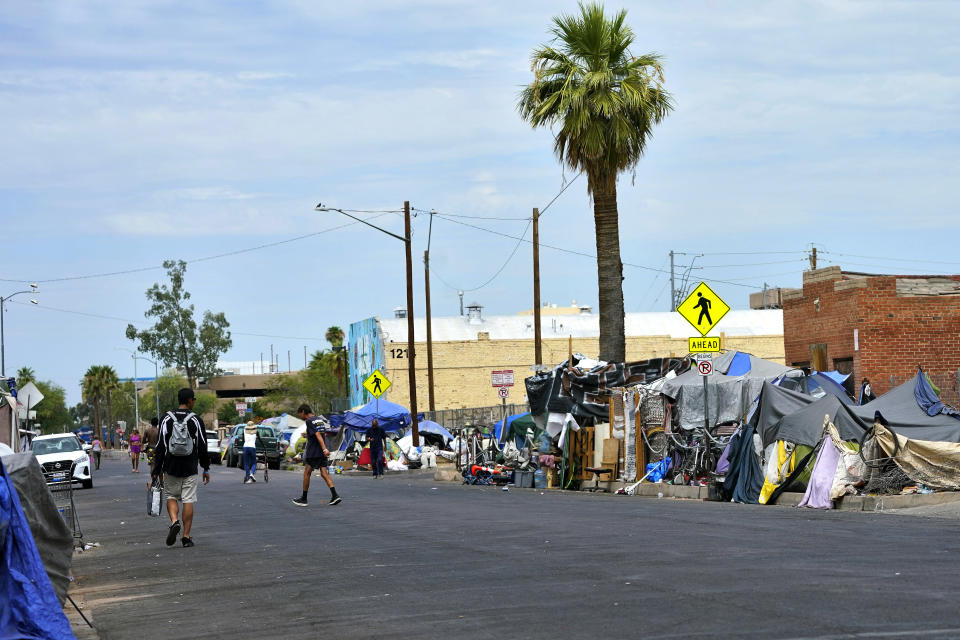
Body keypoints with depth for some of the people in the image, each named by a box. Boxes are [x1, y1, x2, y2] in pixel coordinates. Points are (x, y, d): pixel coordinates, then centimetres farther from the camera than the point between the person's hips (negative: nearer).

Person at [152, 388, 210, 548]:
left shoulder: (167, 419, 0)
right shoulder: (196, 420, -3)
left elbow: (160, 446, -2)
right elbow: (202, 447, -1)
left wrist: (157, 470, 2)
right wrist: (206, 469, 9)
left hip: (171, 468, 1)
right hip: (190, 469, -1)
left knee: (171, 496, 15)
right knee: (188, 500, 3)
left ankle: (174, 521, -12)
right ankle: (186, 536, 1)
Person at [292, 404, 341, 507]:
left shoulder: (309, 421, -11)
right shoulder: (319, 419, 14)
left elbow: (318, 435, -22)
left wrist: (324, 449, -30)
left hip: (313, 453, -8)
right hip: (321, 453, 8)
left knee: (306, 474, 4)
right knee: (324, 474, 4)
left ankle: (304, 499, 10)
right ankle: (335, 495, -10)